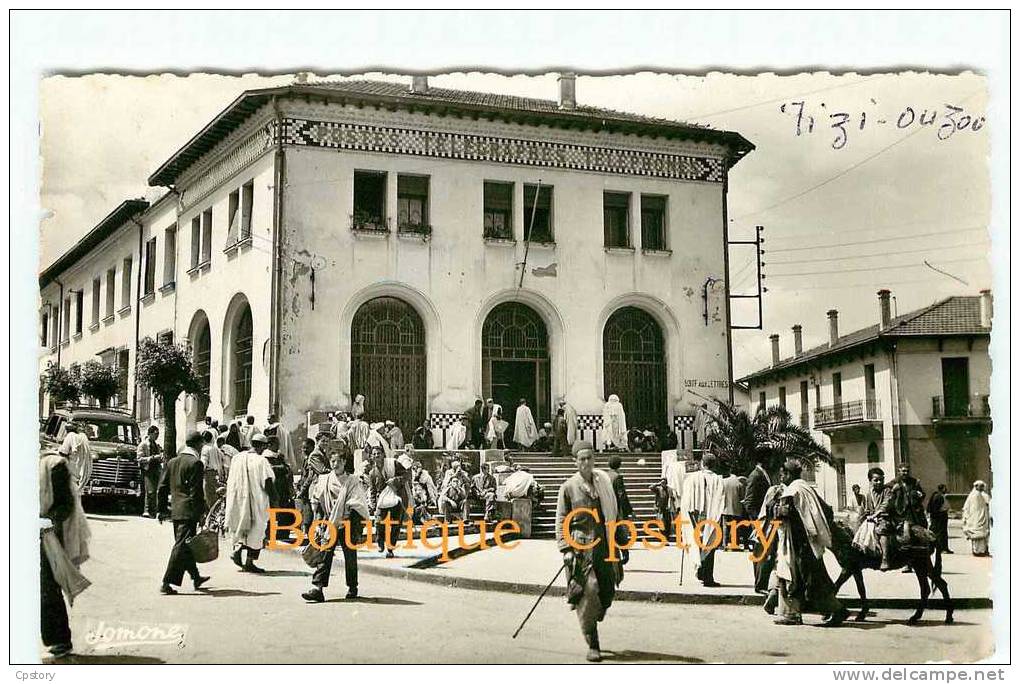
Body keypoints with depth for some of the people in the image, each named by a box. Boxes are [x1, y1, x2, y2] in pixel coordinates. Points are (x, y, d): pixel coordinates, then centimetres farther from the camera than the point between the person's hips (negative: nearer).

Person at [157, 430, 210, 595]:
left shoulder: (172, 462, 10)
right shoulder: (195, 463, -12)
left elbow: (162, 487, 12)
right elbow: (197, 491, -15)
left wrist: (162, 510, 18)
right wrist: (201, 512, -10)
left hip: (175, 510, 8)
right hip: (189, 510, -8)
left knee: (185, 545, 19)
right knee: (181, 546, -6)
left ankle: (196, 577, 33)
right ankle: (167, 583, -10)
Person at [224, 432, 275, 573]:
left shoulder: (237, 458, 3)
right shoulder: (261, 461, -13)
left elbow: (230, 481, 11)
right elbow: (267, 483, -16)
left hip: (238, 499, 5)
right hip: (256, 501, -5)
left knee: (242, 526, 21)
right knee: (256, 529, 6)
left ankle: (237, 548, -3)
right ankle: (249, 562, 6)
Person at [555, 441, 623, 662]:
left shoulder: (603, 481, 11)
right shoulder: (568, 487, -1)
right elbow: (561, 520, 0)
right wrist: (565, 548, -9)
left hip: (603, 543, 4)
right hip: (581, 545, -4)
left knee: (607, 591, 1)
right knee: (588, 591, -10)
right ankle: (593, 646, -3)